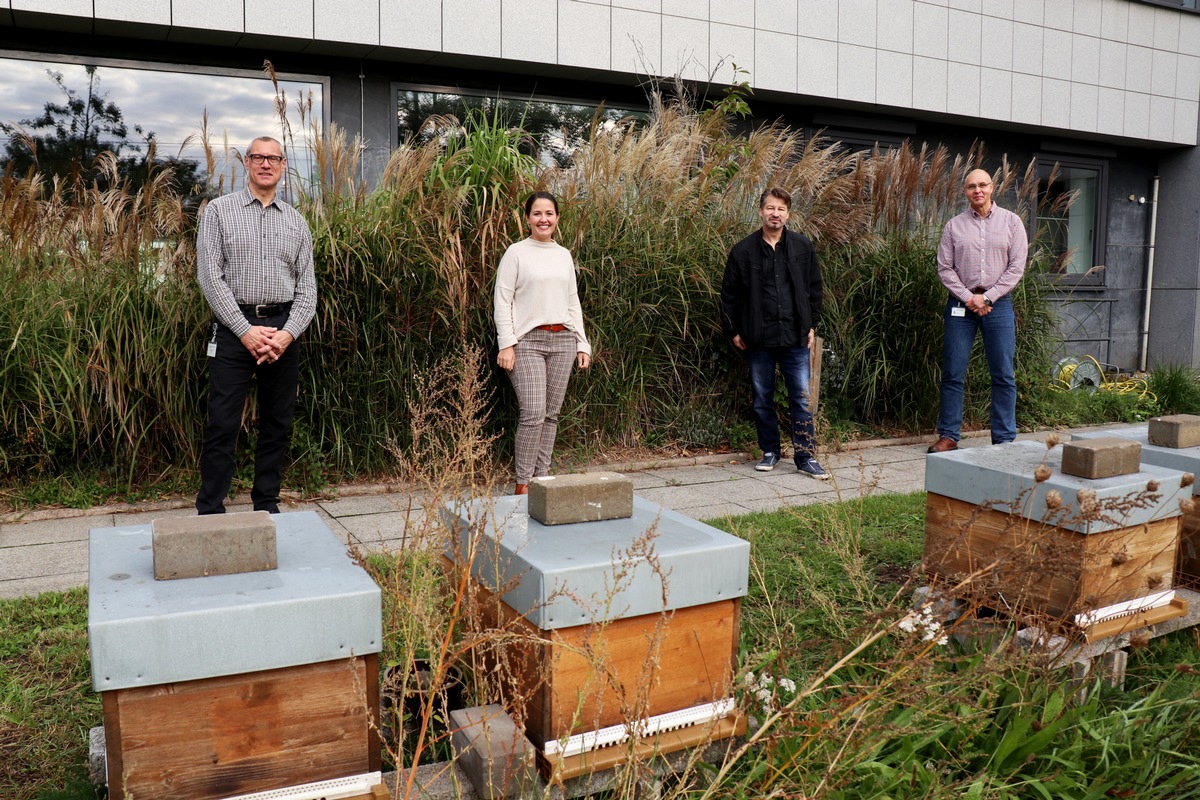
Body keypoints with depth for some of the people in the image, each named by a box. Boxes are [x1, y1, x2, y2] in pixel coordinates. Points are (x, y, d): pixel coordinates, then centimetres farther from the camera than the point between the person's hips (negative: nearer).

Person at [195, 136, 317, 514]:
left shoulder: (296, 221, 12)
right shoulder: (219, 211, 3)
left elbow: (307, 287, 7)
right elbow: (209, 276, -5)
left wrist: (288, 333, -9)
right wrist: (245, 330, -13)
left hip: (284, 329, 3)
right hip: (234, 327, -3)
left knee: (278, 423, 8)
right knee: (223, 424, -4)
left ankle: (267, 504, 20)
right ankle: (209, 510, 5)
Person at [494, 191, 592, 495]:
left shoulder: (564, 255, 15)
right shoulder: (516, 253, 1)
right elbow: (503, 301, -3)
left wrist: (582, 343, 12)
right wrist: (506, 344, -12)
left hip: (562, 340, 5)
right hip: (527, 341, -5)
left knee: (552, 414, 5)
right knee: (533, 413, -13)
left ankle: (542, 477, 13)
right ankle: (522, 483, -3)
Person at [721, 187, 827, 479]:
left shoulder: (803, 246, 4)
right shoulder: (743, 250, 0)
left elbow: (814, 288, 11)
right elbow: (729, 294, 4)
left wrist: (812, 324, 8)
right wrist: (732, 331, 2)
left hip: (795, 337, 0)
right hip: (758, 339, 0)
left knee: (801, 398, 1)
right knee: (762, 398, 9)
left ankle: (806, 456, 10)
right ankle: (770, 451, 24)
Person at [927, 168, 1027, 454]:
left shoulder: (1011, 222, 5)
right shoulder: (954, 226, 6)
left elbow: (1016, 267, 0)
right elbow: (944, 268, 2)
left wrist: (986, 297, -9)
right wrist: (968, 298, -9)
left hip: (998, 303, 0)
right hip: (960, 303, 0)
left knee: (1003, 375, 1)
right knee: (953, 373, 1)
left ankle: (1004, 439, 9)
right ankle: (948, 436, 8)